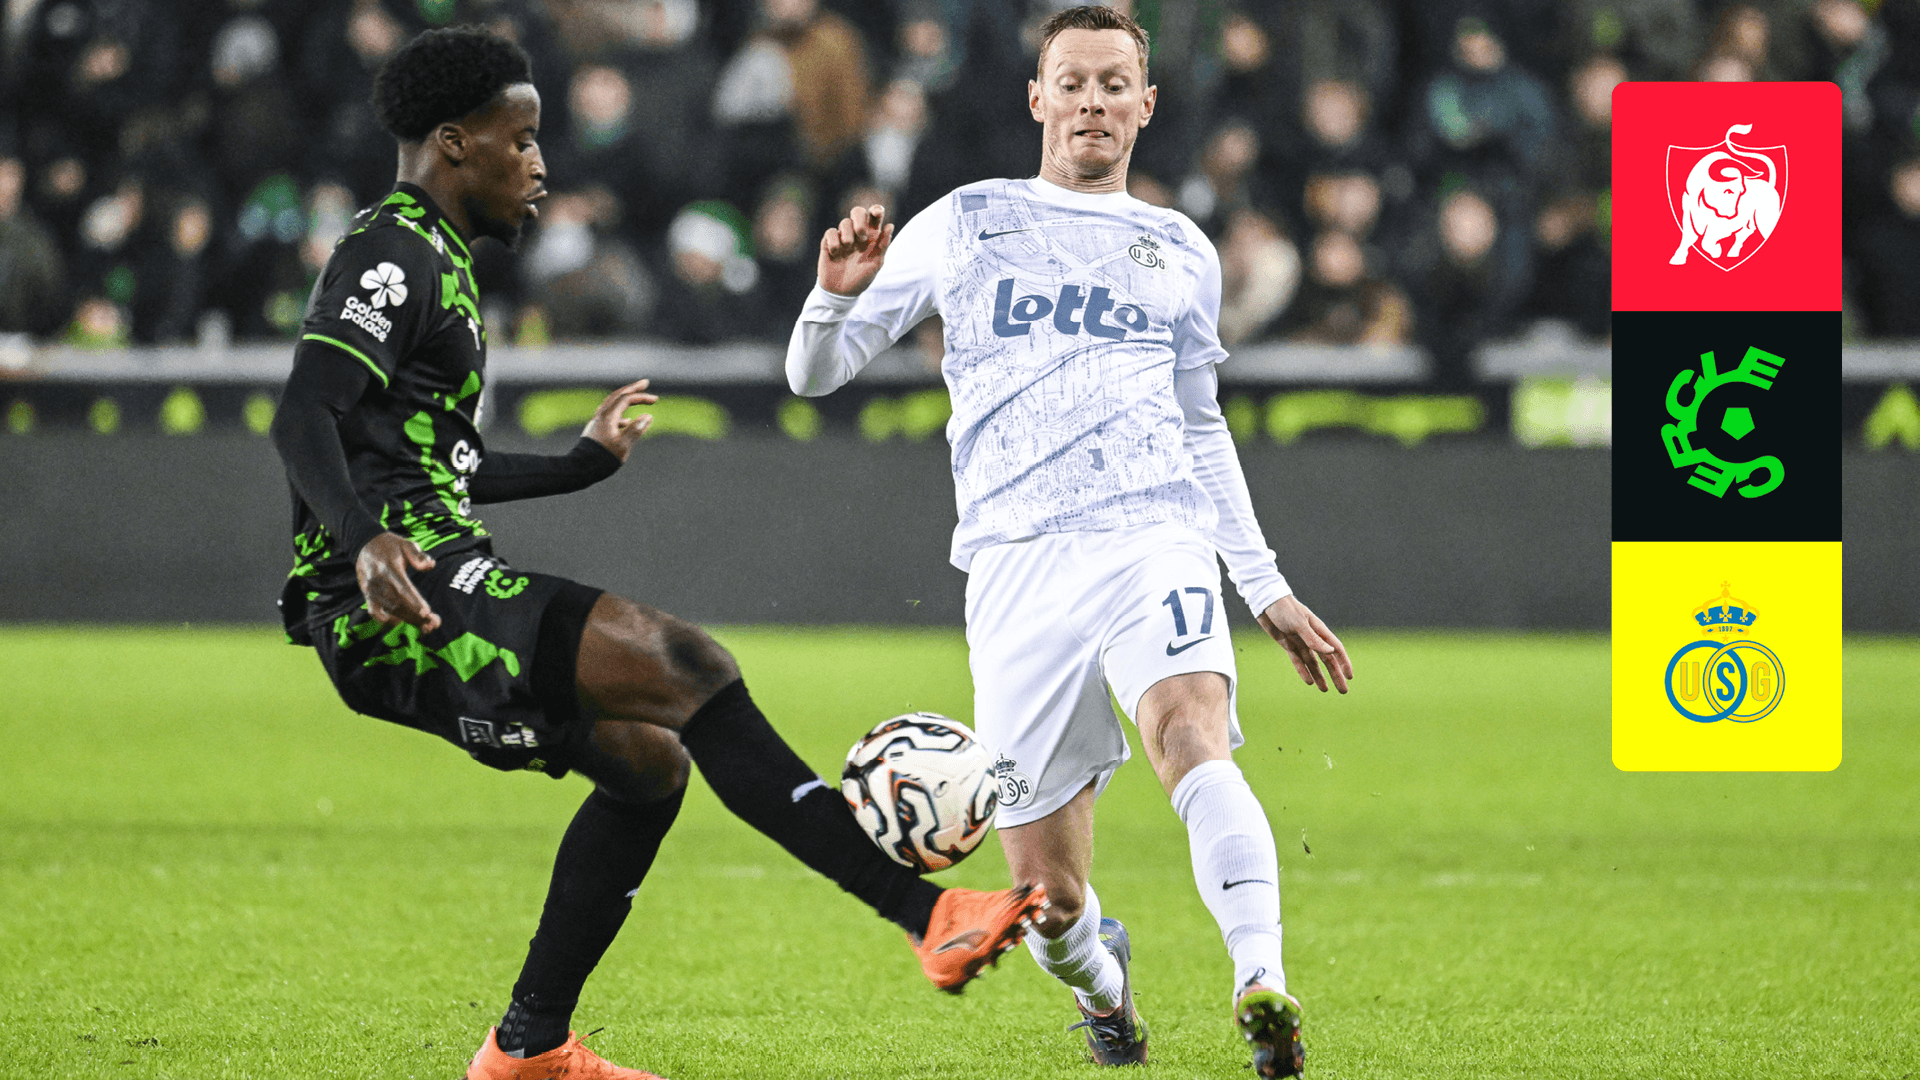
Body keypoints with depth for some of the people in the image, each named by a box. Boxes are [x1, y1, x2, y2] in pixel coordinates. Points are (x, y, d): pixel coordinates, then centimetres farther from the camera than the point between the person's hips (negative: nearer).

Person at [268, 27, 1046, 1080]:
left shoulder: (433, 262, 26)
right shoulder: (395, 255, -7)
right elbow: (304, 418, -21)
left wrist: (581, 462, 47)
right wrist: (366, 544, -38)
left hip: (413, 611, 11)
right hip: (395, 600, -11)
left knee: (648, 759, 16)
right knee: (686, 663, -21)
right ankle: (927, 915, -28)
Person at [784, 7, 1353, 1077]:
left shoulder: (1183, 254, 19)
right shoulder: (965, 225, 12)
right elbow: (815, 370, 12)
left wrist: (1267, 589, 27)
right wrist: (840, 294, -11)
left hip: (1156, 538, 0)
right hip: (1018, 565, 0)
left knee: (1192, 734, -32)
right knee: (1049, 899, -1)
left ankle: (1264, 989, -44)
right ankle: (1104, 985, 33)